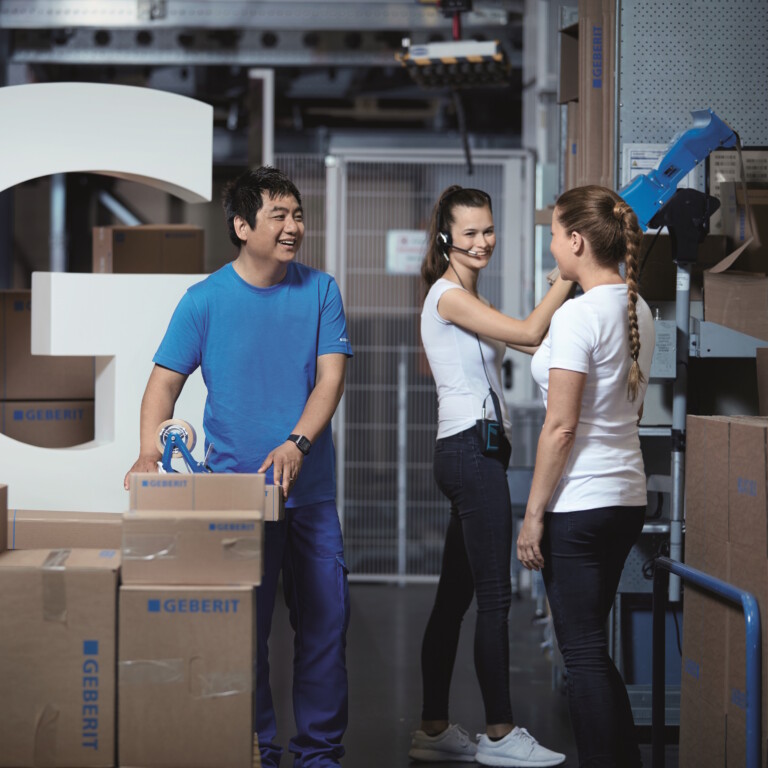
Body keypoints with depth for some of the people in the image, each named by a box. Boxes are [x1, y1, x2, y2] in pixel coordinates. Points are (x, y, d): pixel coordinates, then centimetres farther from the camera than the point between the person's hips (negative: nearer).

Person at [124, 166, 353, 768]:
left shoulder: (320, 291, 3)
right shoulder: (206, 300, -1)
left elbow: (331, 376, -4)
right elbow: (165, 382, 0)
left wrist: (297, 443, -21)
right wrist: (150, 452, -18)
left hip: (311, 491, 2)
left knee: (325, 621, 4)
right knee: (244, 627, 2)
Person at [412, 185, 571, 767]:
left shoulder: (466, 299, 20)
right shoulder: (450, 295, -10)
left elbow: (532, 338, 16)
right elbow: (529, 333, -19)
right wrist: (571, 273, -15)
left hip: (472, 452, 10)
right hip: (472, 451, -10)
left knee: (455, 596, 10)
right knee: (495, 596, -7)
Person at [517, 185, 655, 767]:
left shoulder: (578, 316, -16)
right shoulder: (638, 312, 9)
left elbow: (561, 428, -16)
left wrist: (533, 514, -11)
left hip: (579, 504, -9)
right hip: (627, 497, 9)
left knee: (584, 653, -1)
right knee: (591, 648, 16)